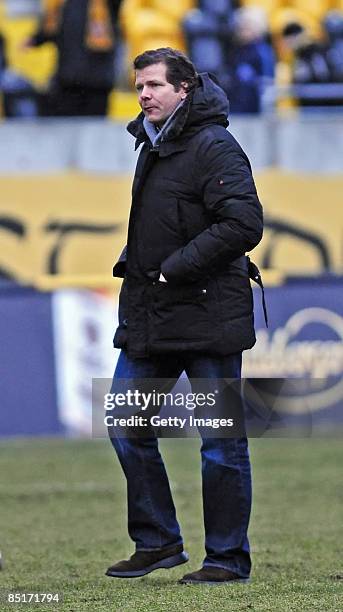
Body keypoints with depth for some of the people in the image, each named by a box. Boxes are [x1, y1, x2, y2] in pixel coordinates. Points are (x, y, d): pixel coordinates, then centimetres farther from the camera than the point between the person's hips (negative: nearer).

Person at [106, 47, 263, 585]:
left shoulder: (214, 148, -13)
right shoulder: (152, 147, 15)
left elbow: (244, 225, -21)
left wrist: (173, 269, -20)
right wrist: (132, 264, 9)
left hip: (207, 316, -9)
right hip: (148, 318, 9)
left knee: (221, 440, 0)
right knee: (126, 427, 9)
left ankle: (228, 557, 7)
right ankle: (157, 542, 19)